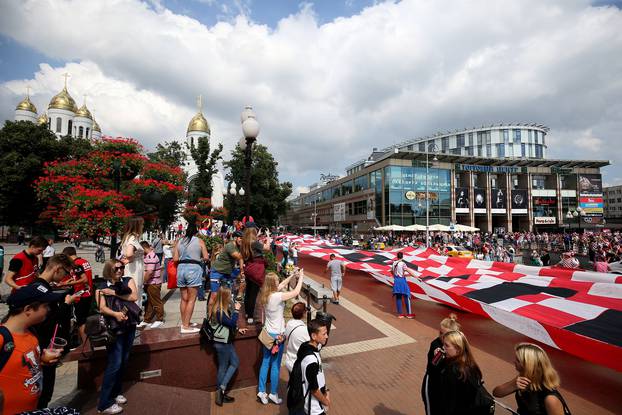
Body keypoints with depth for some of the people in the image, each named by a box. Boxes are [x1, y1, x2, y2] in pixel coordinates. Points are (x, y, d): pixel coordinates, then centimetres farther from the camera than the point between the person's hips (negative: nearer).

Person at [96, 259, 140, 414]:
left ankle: (115, 393, 31)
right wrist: (116, 314, -28)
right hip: (114, 328, -4)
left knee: (123, 361, 14)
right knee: (114, 363, -4)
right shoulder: (101, 286, -3)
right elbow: (102, 308, -11)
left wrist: (114, 293, -12)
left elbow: (134, 297, -8)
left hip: (130, 326, 4)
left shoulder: (129, 280, 5)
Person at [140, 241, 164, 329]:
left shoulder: (151, 257, -20)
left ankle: (159, 320, 14)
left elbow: (149, 272, -26)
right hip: (149, 283, 10)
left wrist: (143, 281, -16)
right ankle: (147, 320, 28)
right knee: (149, 302, 17)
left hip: (153, 283, -10)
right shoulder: (148, 256, 13)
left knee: (156, 302, 2)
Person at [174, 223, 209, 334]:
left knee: (184, 299, 14)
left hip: (181, 268, 5)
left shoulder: (179, 241, 10)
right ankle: (186, 327, 1)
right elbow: (206, 257, -2)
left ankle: (184, 323, 24)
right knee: (191, 299, 0)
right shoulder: (199, 241, 0)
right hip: (194, 268, -5)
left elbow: (175, 258, 7)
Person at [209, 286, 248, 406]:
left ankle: (222, 389, 24)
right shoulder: (218, 311, -27)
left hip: (226, 341, 9)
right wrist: (236, 310, -23)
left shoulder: (223, 308, 2)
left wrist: (238, 329, 9)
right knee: (223, 368, 7)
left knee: (235, 363, 16)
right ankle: (221, 392, 24)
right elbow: (232, 323, -29)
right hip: (222, 343, -9)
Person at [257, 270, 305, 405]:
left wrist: (292, 275, 12)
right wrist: (301, 277, -7)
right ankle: (273, 394, 21)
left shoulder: (265, 295, -2)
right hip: (277, 335, -7)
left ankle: (261, 391, 24)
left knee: (265, 363, 16)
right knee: (275, 365, 8)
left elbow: (281, 285, 12)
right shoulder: (277, 296, -26)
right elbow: (296, 292, -19)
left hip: (267, 333, 7)